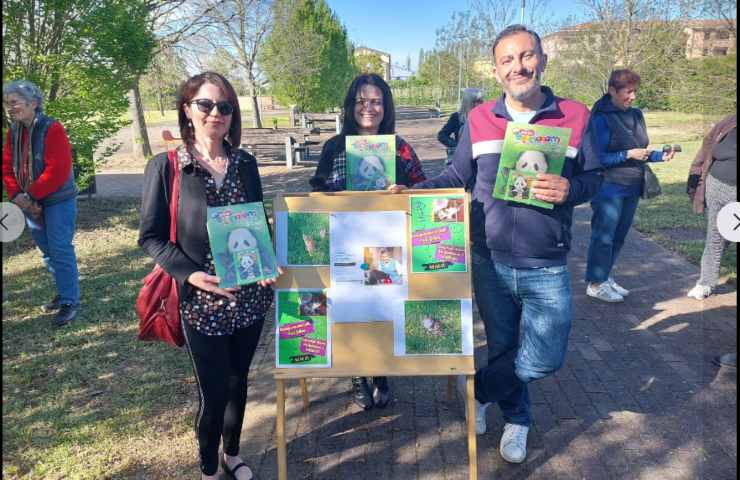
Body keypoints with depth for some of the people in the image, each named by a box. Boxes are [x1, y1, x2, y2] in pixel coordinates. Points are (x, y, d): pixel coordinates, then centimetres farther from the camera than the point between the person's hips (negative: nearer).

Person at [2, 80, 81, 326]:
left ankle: (70, 301, 4)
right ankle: (65, 292, 30)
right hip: (30, 202, 8)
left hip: (58, 201, -8)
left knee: (60, 250, -6)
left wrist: (30, 195, -20)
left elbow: (58, 170, -23)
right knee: (47, 250, 15)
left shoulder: (52, 129, -17)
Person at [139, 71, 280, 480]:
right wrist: (190, 274, -20)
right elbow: (150, 236, -6)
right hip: (201, 301, -4)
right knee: (213, 392, 6)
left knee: (238, 382, 19)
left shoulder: (245, 164, 4)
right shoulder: (165, 166, -8)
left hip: (250, 295, 4)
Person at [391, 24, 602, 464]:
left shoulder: (575, 115, -3)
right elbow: (457, 177, 7)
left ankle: (479, 387, 27)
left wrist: (569, 189, -20)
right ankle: (517, 419, 43)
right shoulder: (479, 119, 1)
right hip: (490, 263, 1)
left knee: (545, 358, -2)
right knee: (502, 347, 16)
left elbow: (594, 177, 1)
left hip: (547, 268, -1)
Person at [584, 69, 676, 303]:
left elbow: (641, 152, 18)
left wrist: (661, 156, 1)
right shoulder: (601, 118, -11)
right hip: (610, 187, -7)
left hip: (632, 187, 7)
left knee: (619, 235, 13)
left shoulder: (636, 115, 11)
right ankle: (595, 283, 10)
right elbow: (598, 158, -14)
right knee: (604, 236, -2)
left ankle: (606, 276, 26)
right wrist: (629, 154, -20)